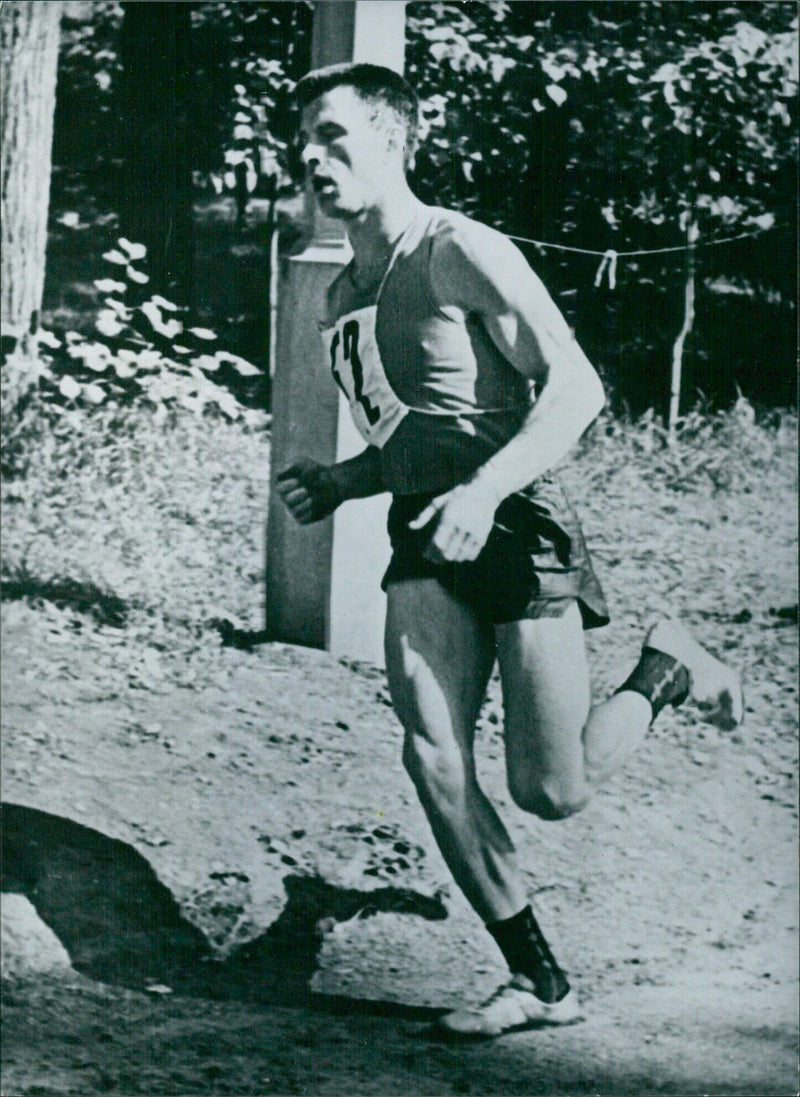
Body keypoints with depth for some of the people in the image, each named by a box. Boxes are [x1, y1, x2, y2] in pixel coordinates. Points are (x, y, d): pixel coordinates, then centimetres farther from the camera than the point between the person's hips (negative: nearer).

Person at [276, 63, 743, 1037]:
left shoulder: (461, 253, -9)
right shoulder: (342, 298, 16)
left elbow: (575, 389, -16)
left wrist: (485, 490, -28)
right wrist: (335, 484, 9)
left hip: (515, 528, -7)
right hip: (425, 540, 7)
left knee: (551, 791, -6)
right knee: (431, 759, -12)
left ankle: (664, 671, 24)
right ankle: (539, 982, -3)